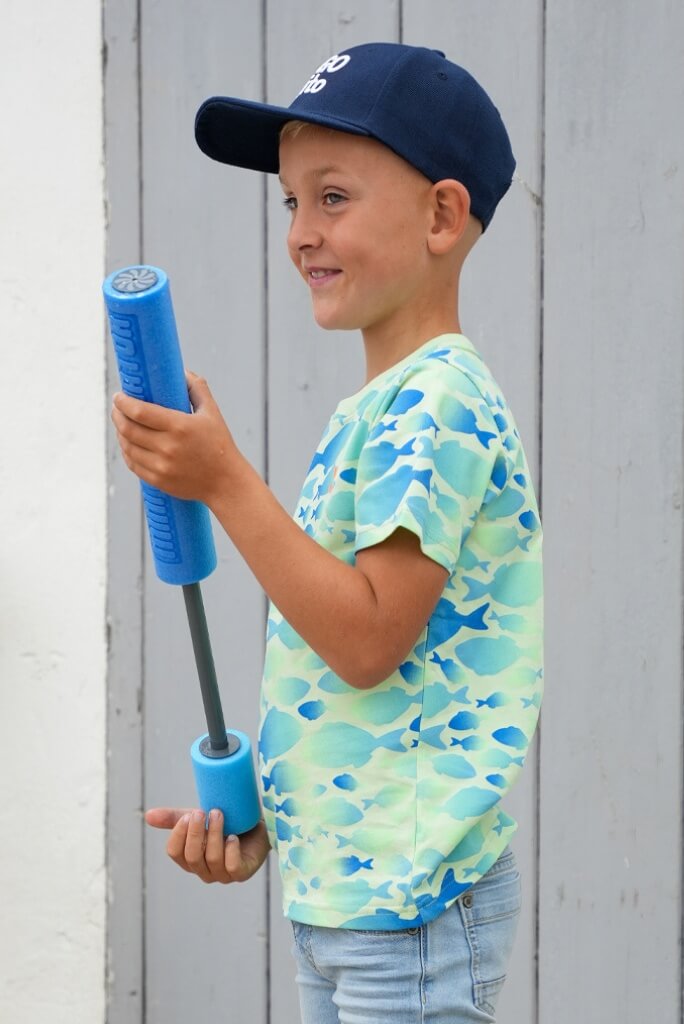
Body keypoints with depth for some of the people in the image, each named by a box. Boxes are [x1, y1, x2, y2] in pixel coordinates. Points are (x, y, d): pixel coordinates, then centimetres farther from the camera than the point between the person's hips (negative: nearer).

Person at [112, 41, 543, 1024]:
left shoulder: (440, 401, -16)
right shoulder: (369, 413, 13)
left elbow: (369, 641, -23)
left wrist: (224, 482, -24)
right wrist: (257, 818, 10)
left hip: (411, 905, -9)